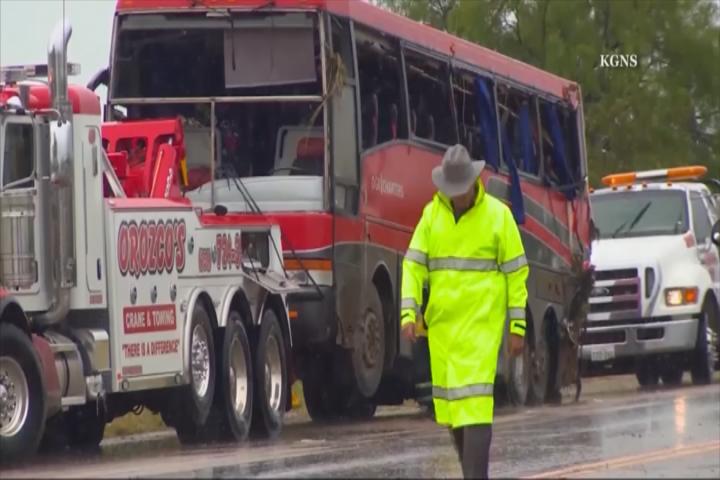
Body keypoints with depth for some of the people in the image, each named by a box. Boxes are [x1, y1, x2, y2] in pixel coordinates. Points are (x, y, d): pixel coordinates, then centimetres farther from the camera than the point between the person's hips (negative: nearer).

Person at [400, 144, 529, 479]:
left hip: (482, 323, -4)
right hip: (442, 323, 4)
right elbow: (413, 265, 2)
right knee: (448, 402, 8)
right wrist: (409, 313, -11)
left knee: (475, 402, -14)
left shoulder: (498, 214, -3)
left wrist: (518, 326, -3)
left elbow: (516, 272, 0)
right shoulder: (432, 213, 6)